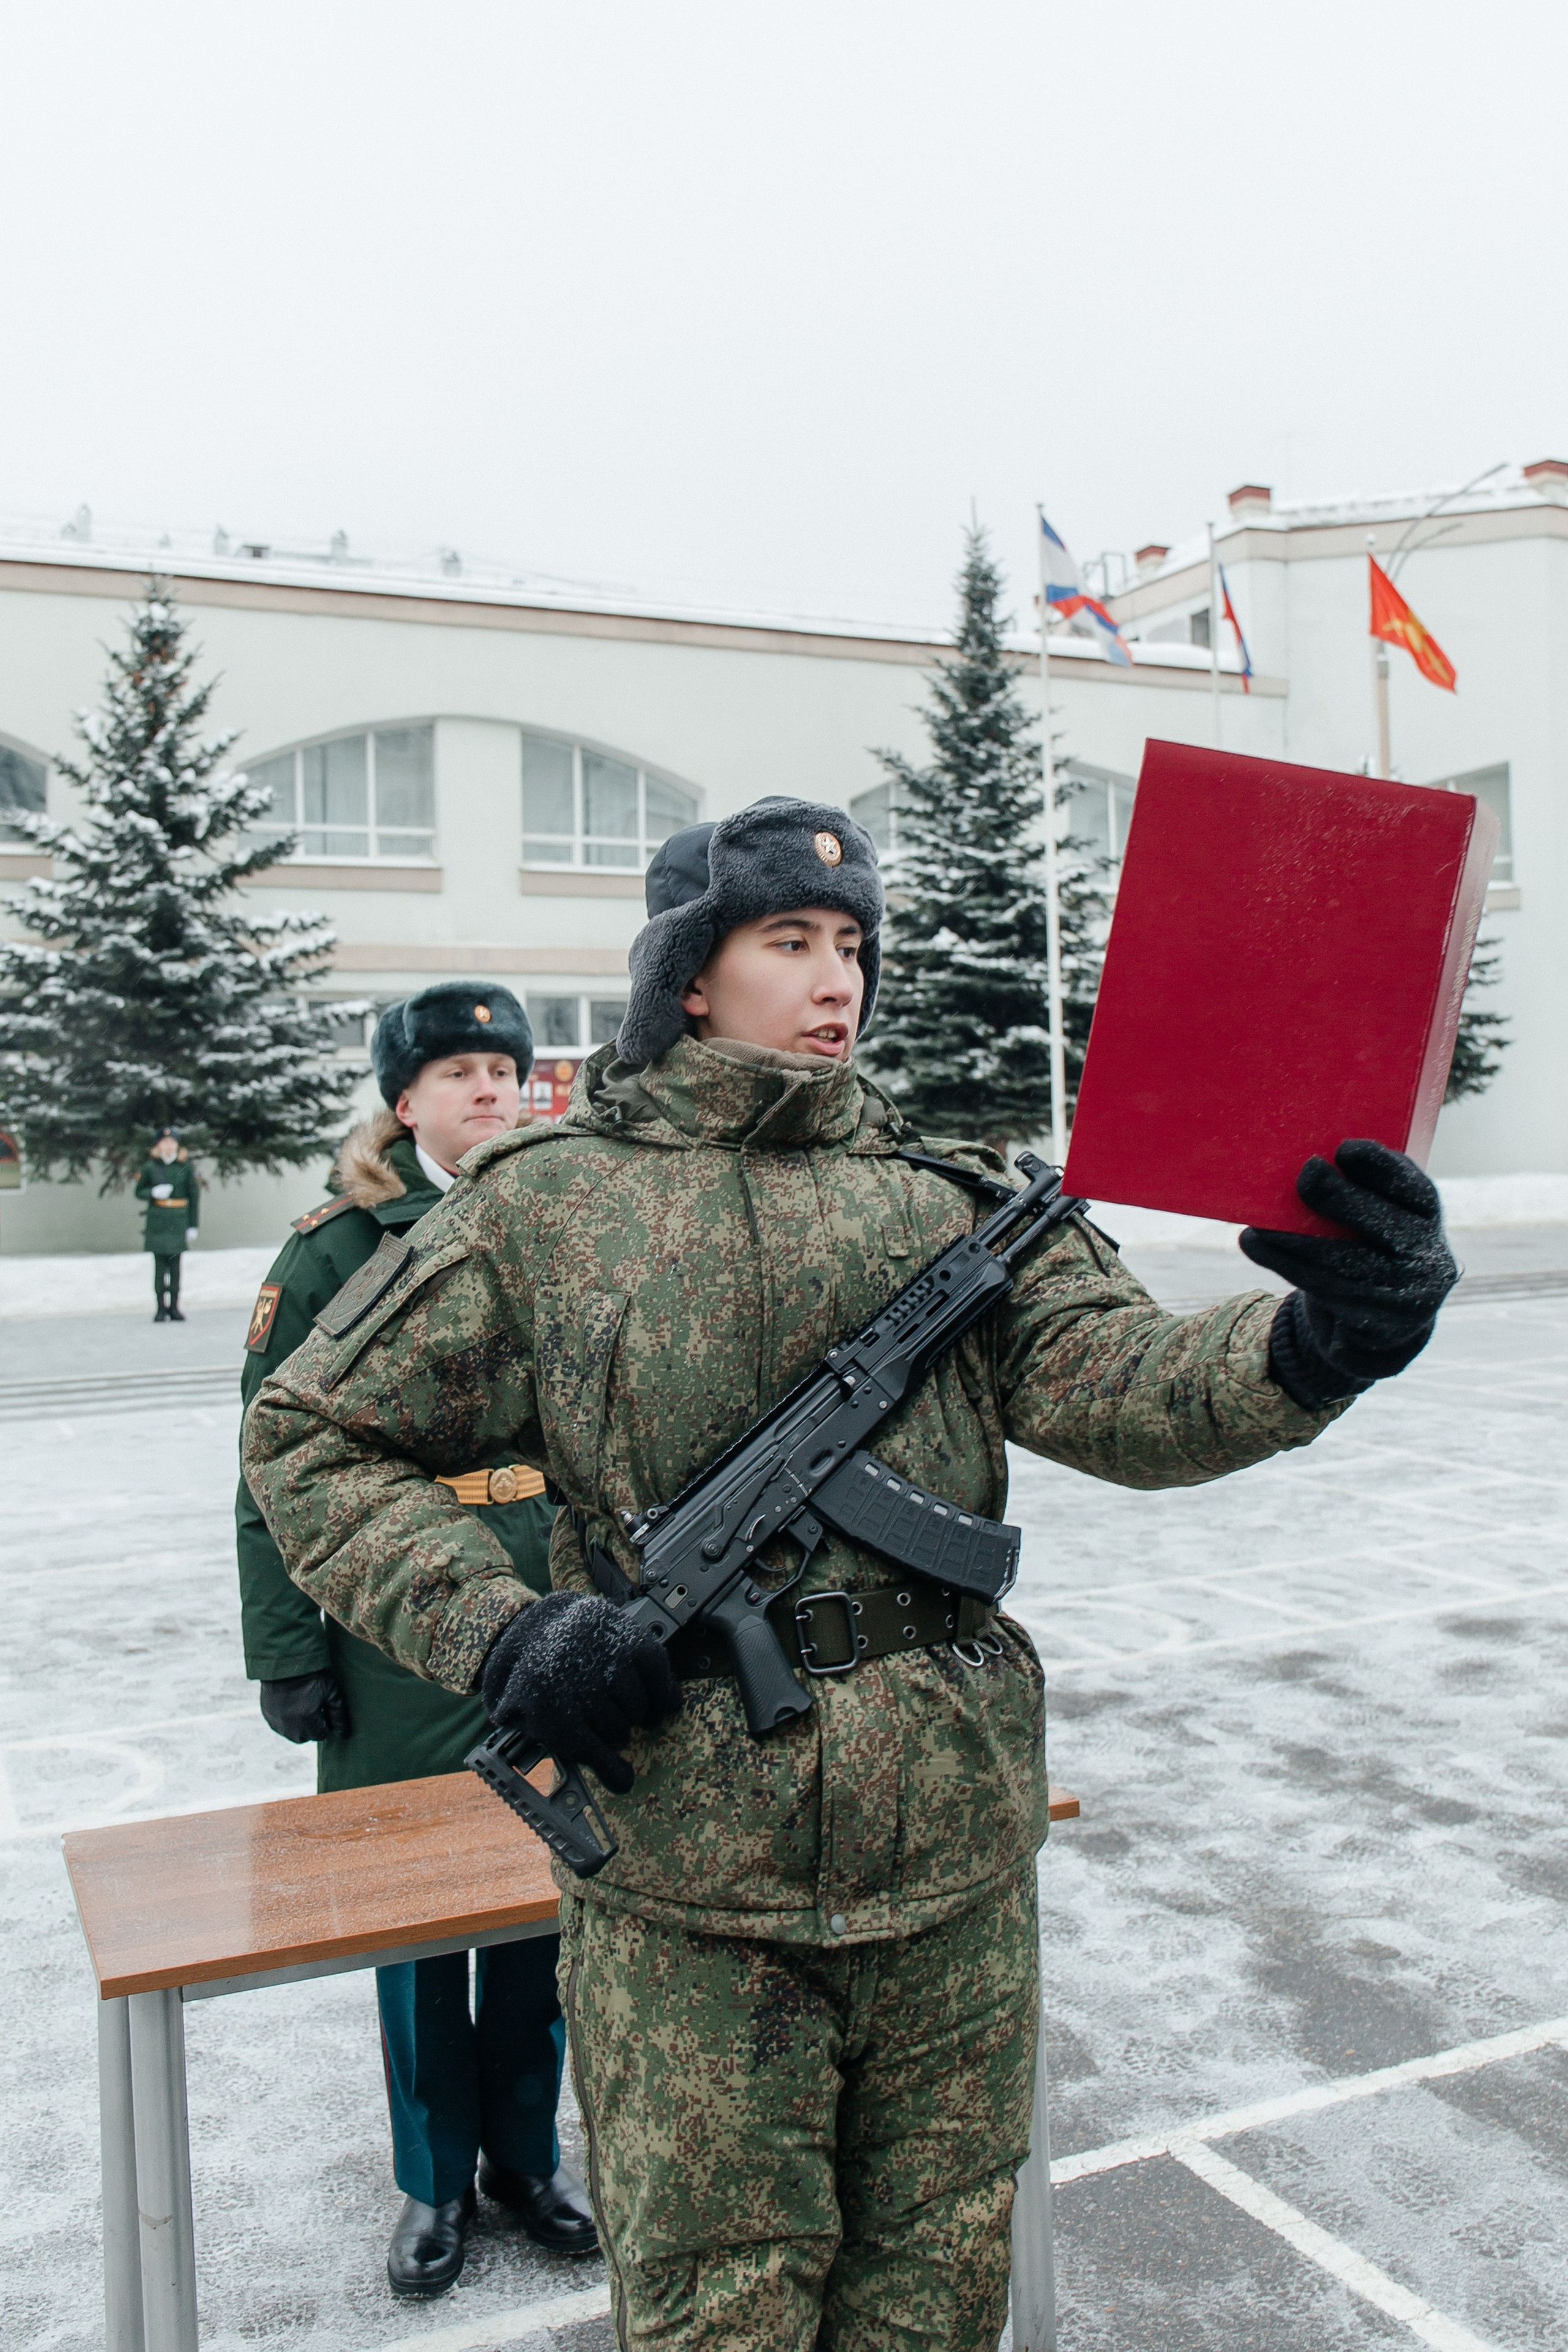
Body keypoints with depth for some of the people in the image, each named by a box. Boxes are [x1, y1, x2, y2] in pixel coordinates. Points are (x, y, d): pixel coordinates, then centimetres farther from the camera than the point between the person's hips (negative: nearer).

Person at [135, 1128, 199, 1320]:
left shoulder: (186, 1167, 3)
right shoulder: (150, 1167, 3)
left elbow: (194, 1197, 5)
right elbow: (139, 1192, 10)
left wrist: (193, 1226, 2)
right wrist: (154, 1192, -12)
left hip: (179, 1222, 0)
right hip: (157, 1221, 0)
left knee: (175, 1264, 3)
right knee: (160, 1264, -2)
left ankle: (174, 1307, 10)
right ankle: (161, 1308, 1)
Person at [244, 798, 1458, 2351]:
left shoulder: (954, 1197, 4)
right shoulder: (541, 1204, -2)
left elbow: (1106, 1378, -10)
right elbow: (312, 1437, 2)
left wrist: (1311, 1346, -31)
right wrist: (496, 1632, -12)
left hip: (956, 1869, 3)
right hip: (687, 1889, -2)